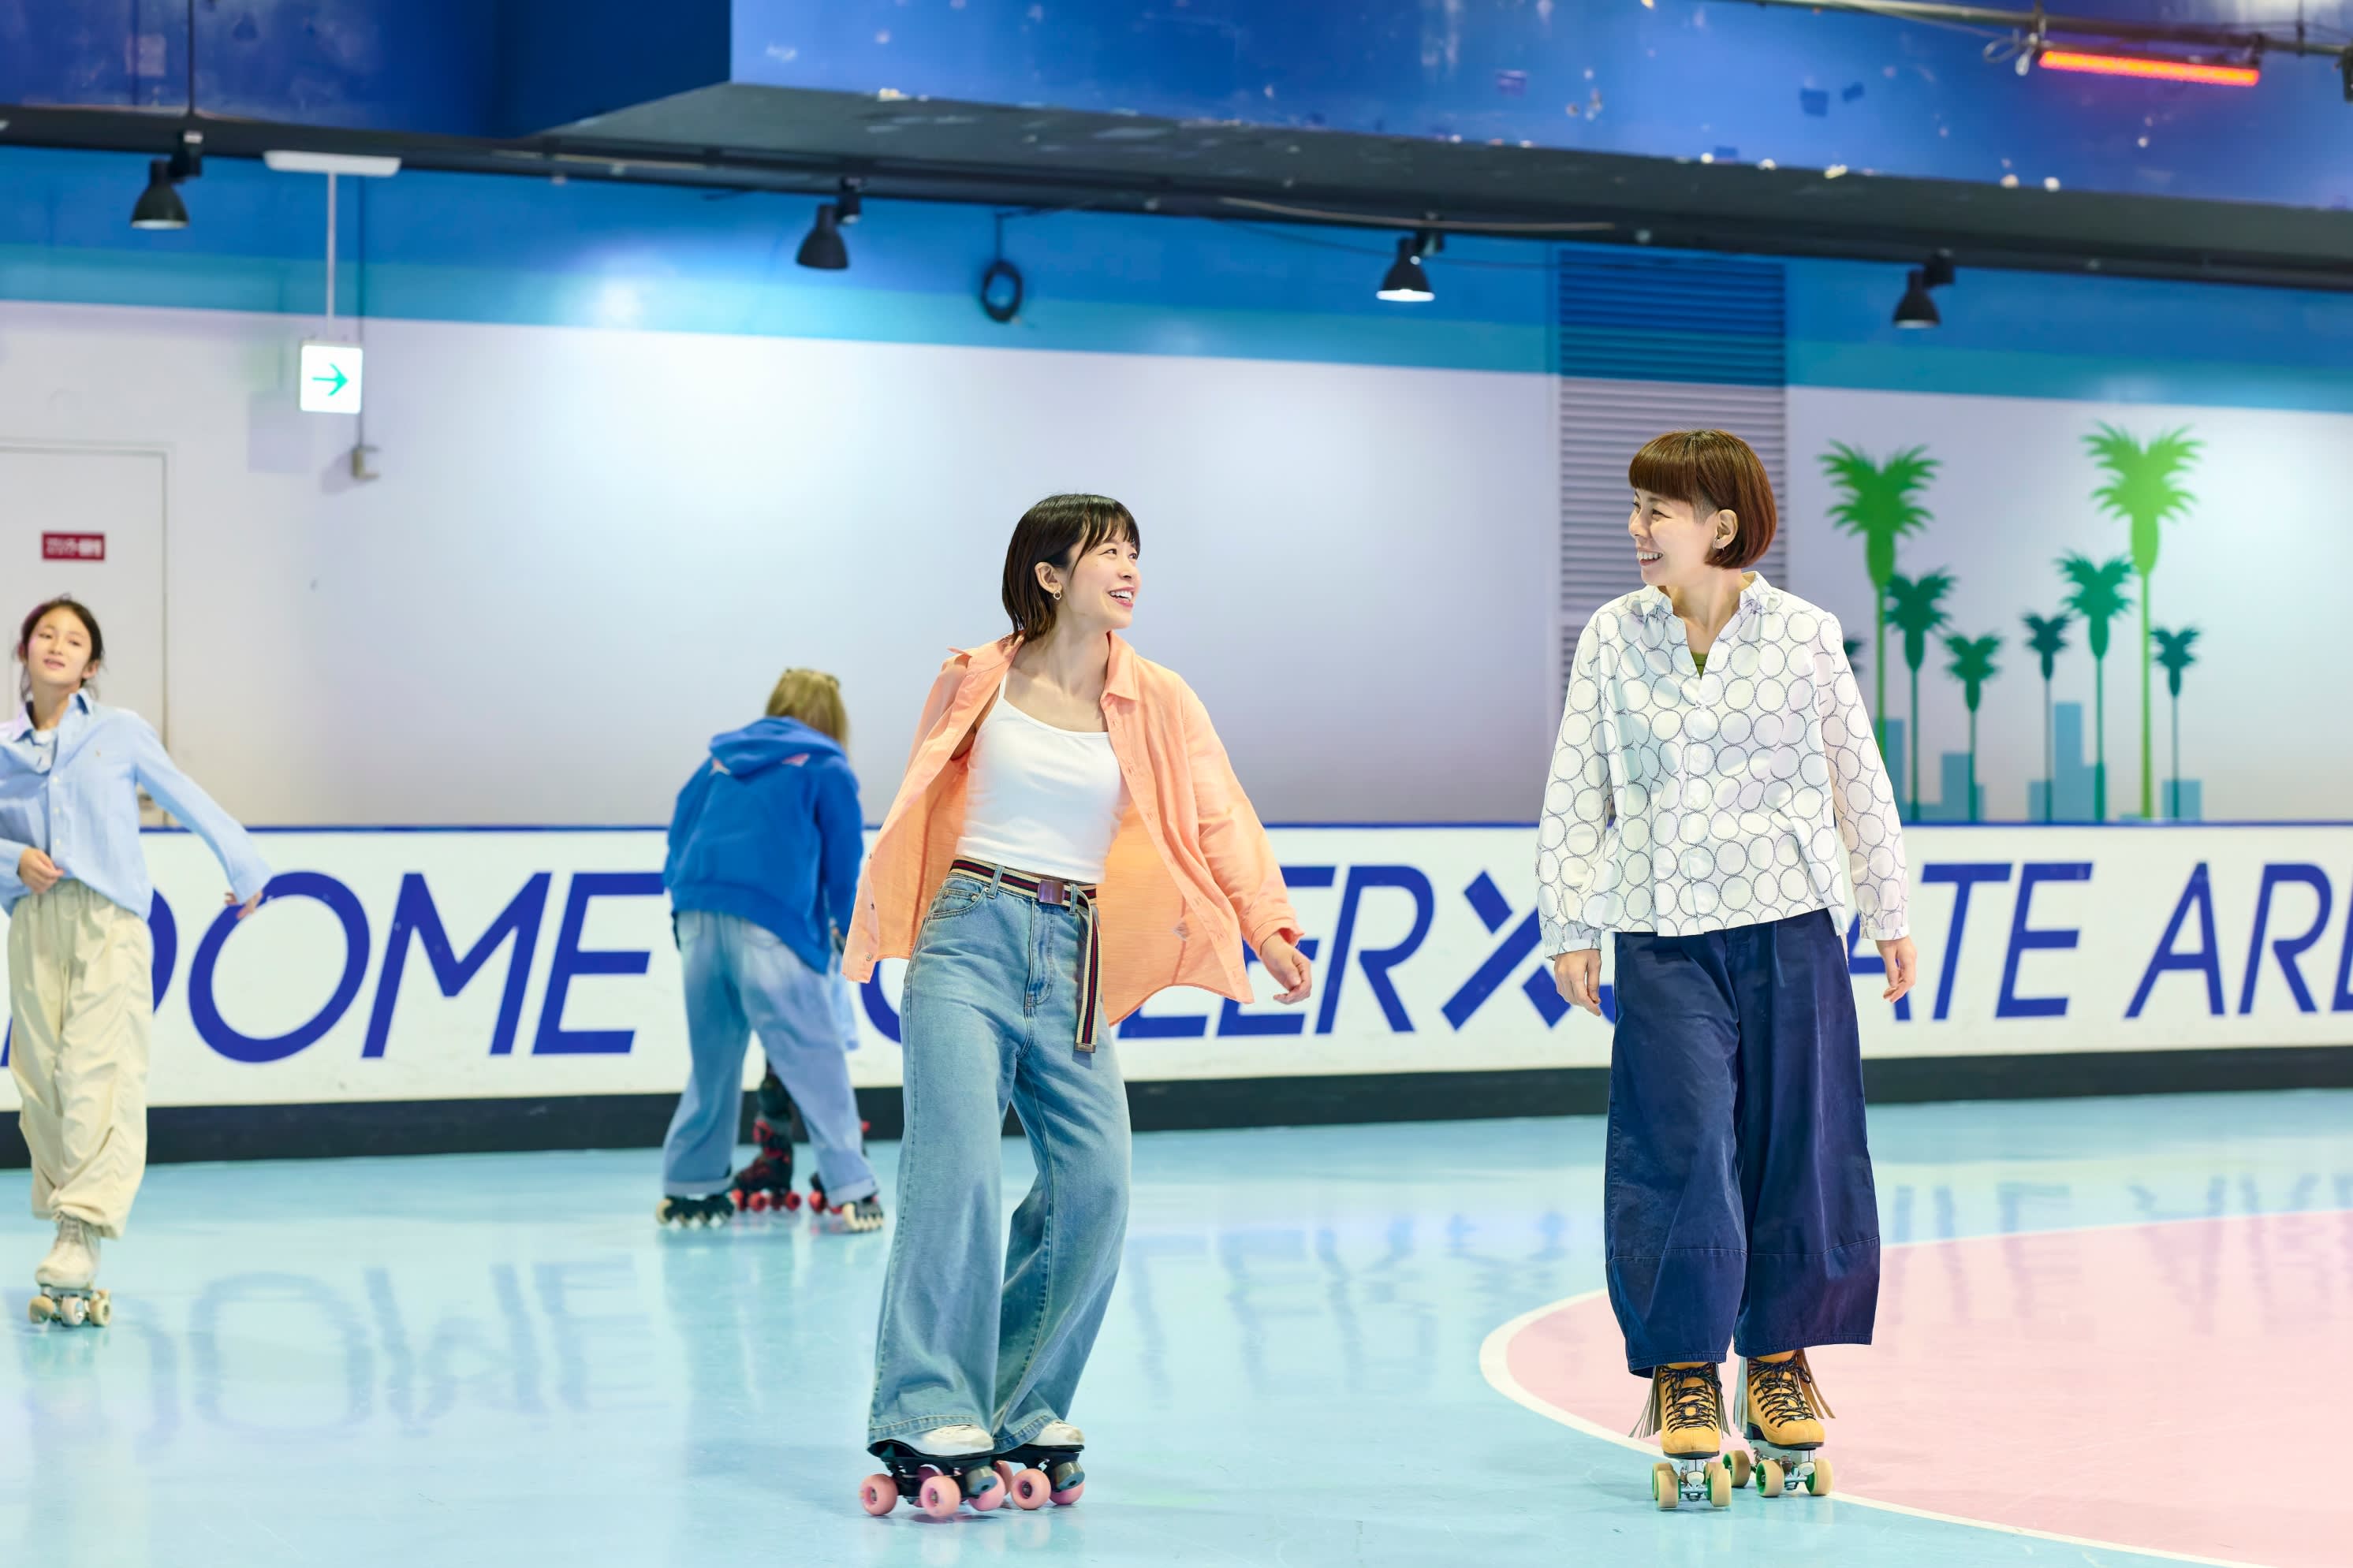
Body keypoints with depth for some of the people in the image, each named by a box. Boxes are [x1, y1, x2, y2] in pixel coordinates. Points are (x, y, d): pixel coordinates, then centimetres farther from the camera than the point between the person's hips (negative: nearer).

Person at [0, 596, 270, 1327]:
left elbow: (187, 800, 15)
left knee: (100, 1076, -15)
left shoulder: (122, 732, 5)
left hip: (109, 923, -2)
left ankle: (83, 1234, -23)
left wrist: (244, 869, 23)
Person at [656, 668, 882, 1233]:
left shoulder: (720, 759, 23)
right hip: (770, 922, -5)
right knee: (817, 1058, -2)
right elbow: (845, 863, 7)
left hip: (697, 921, 5)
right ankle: (850, 1188, -6)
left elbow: (678, 841, 20)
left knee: (713, 1058, 16)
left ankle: (688, 1188, 19)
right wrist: (848, 933, 18)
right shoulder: (826, 768, 9)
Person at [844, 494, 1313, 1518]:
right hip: (968, 940, -3)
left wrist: (1274, 933, -13)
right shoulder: (978, 682, 4)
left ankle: (1022, 1409, 8)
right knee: (958, 1167, -17)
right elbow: (918, 807, 16)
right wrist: (876, 927, 18)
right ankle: (930, 1417, -19)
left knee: (1094, 1184, -6)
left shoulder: (1155, 704, 7)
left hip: (1073, 956, 3)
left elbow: (1222, 820, -1)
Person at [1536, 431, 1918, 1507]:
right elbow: (1575, 788, 4)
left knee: (1795, 1142, 4)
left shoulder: (1803, 633, -1)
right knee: (1681, 1143, -8)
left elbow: (1859, 779, 7)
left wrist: (1888, 914, 10)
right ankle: (1683, 1374, 3)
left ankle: (1780, 1358, 19)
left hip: (1790, 928, 0)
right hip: (1663, 934, 0)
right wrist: (1569, 924, 1)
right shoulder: (1613, 638, 1)